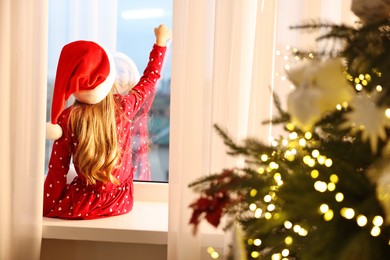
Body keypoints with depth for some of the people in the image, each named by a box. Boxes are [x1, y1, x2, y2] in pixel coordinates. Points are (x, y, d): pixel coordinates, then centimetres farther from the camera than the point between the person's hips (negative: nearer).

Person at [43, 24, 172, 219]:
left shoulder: (66, 119, -15)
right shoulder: (125, 106, -8)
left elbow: (58, 170, -9)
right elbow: (150, 77, 11)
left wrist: (46, 208, 3)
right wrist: (160, 41, 23)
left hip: (87, 204, -3)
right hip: (123, 201, 4)